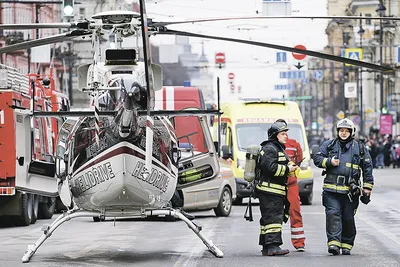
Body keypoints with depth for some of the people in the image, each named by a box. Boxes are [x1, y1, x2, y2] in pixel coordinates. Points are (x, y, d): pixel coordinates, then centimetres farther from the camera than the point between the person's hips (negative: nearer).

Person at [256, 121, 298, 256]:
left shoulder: (278, 148, 23)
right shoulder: (269, 148, -11)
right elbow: (270, 167, -22)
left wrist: (290, 167, 17)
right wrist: (287, 169, -15)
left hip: (277, 191, 11)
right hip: (269, 190, -11)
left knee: (268, 218, 11)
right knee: (273, 217, -16)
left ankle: (266, 247, 14)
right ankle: (272, 246, -21)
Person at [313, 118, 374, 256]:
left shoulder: (360, 148, 12)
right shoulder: (328, 145, 12)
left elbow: (367, 168, 13)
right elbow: (317, 158, 10)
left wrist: (367, 187, 8)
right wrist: (329, 162, -8)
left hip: (351, 191, 1)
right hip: (331, 189, -1)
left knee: (348, 218, 4)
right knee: (333, 214, -13)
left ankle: (346, 245, 12)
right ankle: (333, 242, -18)